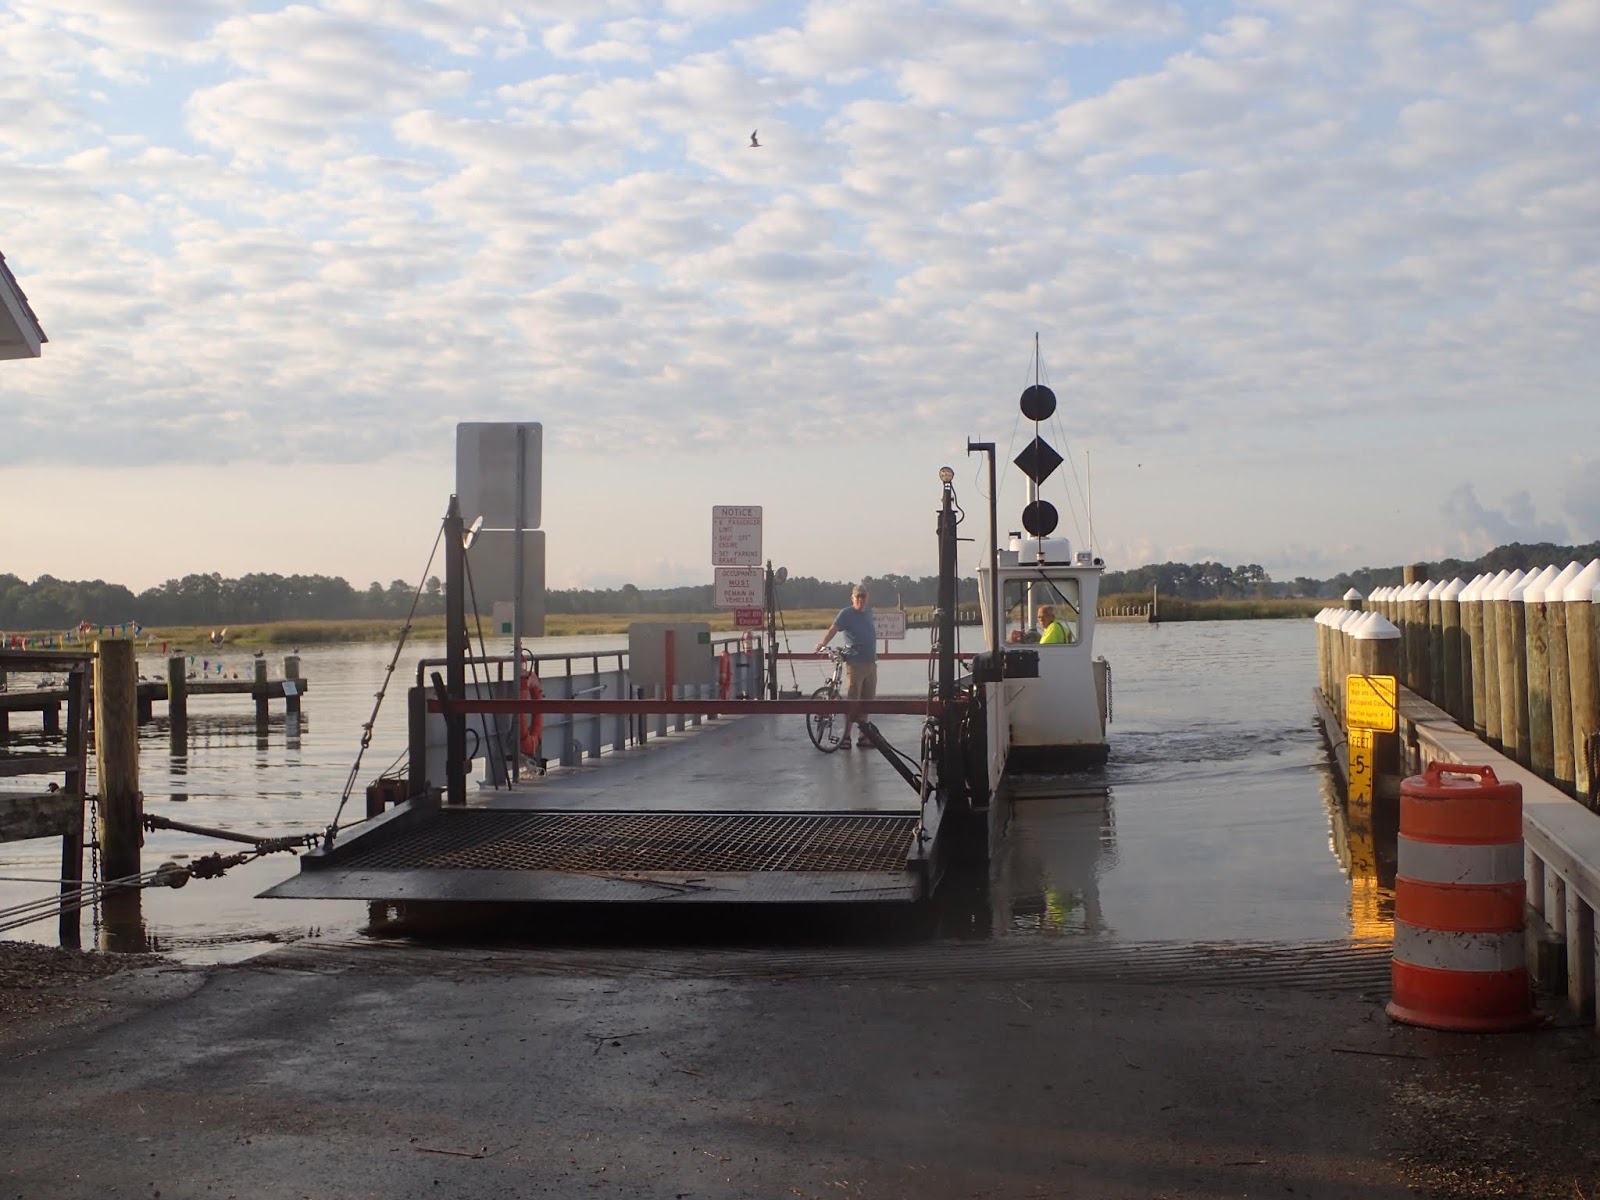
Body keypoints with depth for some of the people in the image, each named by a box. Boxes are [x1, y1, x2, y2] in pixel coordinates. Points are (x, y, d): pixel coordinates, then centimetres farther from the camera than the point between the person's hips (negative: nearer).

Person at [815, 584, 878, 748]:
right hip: (855, 663, -6)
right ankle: (846, 737, -6)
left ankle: (864, 736, 16)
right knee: (851, 701, -9)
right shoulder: (846, 614, -7)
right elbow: (833, 629, -17)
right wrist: (822, 644, -31)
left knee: (866, 701, 10)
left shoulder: (868, 612, 12)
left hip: (871, 662, 6)